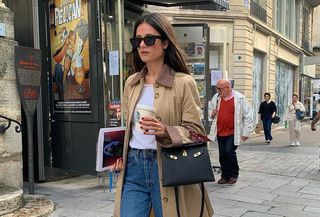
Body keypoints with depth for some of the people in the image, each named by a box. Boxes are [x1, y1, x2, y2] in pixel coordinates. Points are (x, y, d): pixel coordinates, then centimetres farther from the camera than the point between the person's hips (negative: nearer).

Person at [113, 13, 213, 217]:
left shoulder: (183, 82, -8)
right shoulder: (131, 83, 9)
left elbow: (196, 131, -9)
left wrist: (166, 132, -25)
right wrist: (122, 156, 12)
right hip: (133, 166, 4)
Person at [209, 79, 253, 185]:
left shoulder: (240, 98, -8)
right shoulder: (216, 98, 7)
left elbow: (248, 116, -5)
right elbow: (211, 112, 24)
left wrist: (246, 132, -6)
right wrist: (212, 114, -1)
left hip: (233, 133, -5)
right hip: (220, 132, 5)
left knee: (229, 152, -13)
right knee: (222, 155, 8)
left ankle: (234, 174, 10)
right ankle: (225, 176, 24)